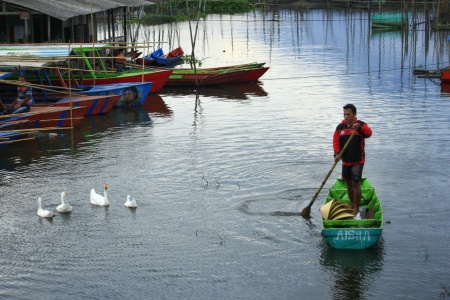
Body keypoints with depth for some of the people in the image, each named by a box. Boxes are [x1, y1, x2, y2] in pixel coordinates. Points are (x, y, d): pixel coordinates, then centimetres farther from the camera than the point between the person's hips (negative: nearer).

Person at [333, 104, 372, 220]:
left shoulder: (360, 125, -8)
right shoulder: (340, 127, 3)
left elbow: (369, 133, -27)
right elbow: (336, 141, 1)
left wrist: (360, 127, -46)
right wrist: (337, 153, -16)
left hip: (358, 161, -5)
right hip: (345, 161, 5)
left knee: (356, 183, -10)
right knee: (348, 183, 16)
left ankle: (357, 211, -3)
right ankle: (352, 205, 35)